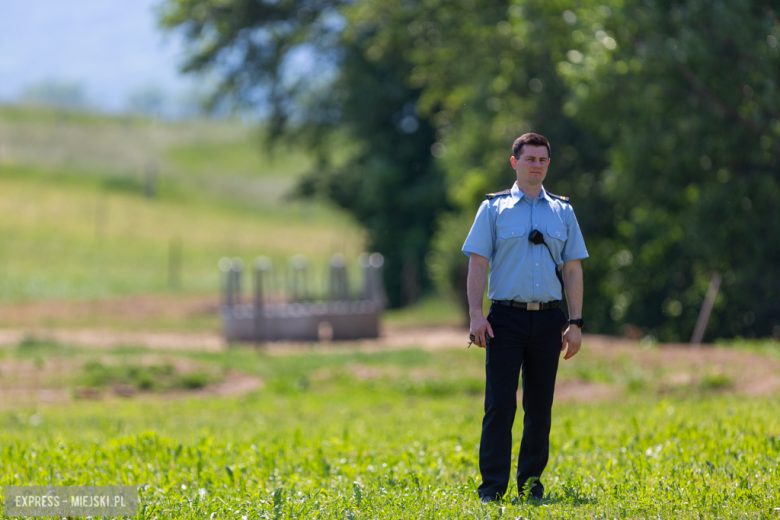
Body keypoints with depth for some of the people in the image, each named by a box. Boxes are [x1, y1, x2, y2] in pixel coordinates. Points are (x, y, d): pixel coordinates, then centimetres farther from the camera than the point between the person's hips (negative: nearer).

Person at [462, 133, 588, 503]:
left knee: (540, 407, 5)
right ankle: (492, 486, -4)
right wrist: (475, 315, -10)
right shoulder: (494, 208, 5)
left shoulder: (562, 211, 12)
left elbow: (572, 270, 11)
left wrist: (575, 323, 4)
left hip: (547, 320, 3)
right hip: (506, 317, -3)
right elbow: (477, 264, 1)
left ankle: (531, 482, 14)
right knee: (500, 404, -7)